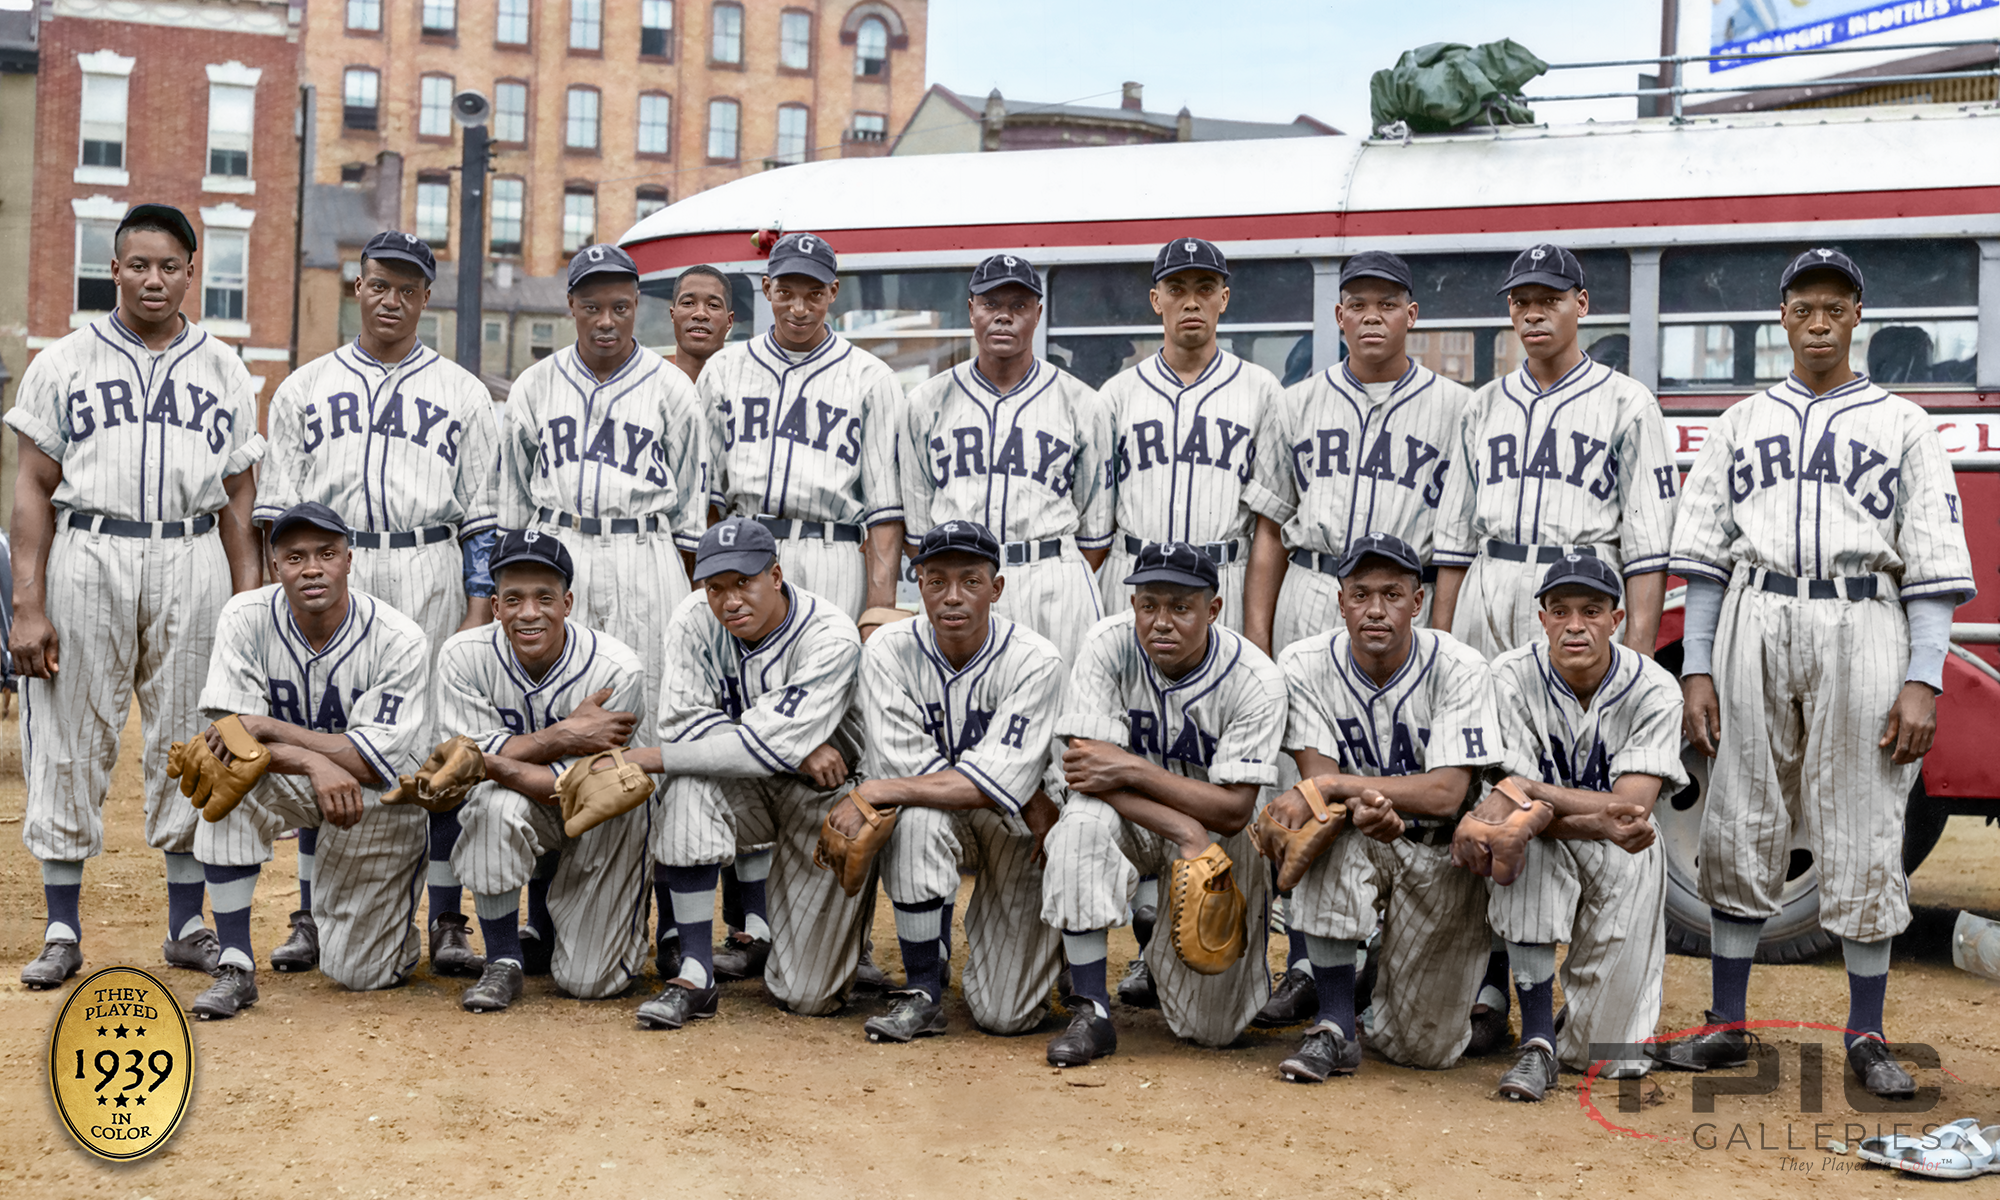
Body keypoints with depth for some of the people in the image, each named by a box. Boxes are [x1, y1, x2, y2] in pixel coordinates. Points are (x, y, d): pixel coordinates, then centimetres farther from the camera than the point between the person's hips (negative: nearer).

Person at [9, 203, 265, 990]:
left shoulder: (225, 372, 11)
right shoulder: (64, 363, 6)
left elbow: (238, 502, 12)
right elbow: (33, 488, 2)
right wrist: (27, 607, -7)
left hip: (193, 565, 1)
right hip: (87, 557, -1)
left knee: (191, 746, 5)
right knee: (70, 744, 0)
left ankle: (187, 926, 16)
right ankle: (61, 931, 10)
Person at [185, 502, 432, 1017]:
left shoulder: (400, 641, -22)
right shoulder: (247, 618, -16)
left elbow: (373, 762, -25)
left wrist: (267, 728, -30)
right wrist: (314, 761, -38)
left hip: (380, 800, -2)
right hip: (288, 781, 2)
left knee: (356, 973, -4)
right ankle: (236, 967, -27)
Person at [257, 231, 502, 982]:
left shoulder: (461, 393, 9)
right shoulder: (304, 388, 13)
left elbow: (483, 513, 5)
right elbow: (278, 506, 11)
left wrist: (479, 609, -4)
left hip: (429, 577, -1)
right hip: (327, 575, 2)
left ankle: (446, 922, 4)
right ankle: (312, 918, 13)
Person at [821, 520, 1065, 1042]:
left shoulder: (1034, 661, -18)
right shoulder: (889, 649, -11)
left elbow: (999, 780, -27)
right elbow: (902, 762, -18)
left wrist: (876, 793, -29)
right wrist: (1029, 800, -22)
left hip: (1016, 829, -1)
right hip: (936, 824, 2)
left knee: (1004, 1015, -10)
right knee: (916, 816, -37)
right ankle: (923, 994, -20)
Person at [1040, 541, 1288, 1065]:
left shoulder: (1255, 680, -19)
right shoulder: (1109, 646, -17)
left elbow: (1232, 810, -21)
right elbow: (1084, 769, -22)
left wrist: (1133, 770, -29)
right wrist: (1183, 831, -32)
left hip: (1218, 836, 0)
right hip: (1129, 821, 0)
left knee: (1210, 1026, -6)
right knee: (1083, 822, -37)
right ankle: (1092, 1013, -26)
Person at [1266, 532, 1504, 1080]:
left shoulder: (1459, 670, -17)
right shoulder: (1305, 665, -11)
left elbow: (1445, 793, -26)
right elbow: (1319, 775, -18)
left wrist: (1333, 786, -35)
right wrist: (1365, 804, -42)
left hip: (1444, 852, -1)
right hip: (1361, 848, 1)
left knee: (1423, 1046, -5)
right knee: (1330, 833, -37)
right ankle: (1336, 1030, -24)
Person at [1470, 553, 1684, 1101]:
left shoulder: (1654, 690, -15)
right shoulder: (1511, 678, -16)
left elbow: (1633, 809, -25)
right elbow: (1518, 802, -24)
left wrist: (1537, 793, -33)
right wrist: (1601, 819, -39)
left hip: (1623, 858, 0)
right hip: (1539, 852, 0)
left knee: (1618, 1059, -10)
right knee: (1526, 835, -39)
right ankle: (1538, 1041, -28)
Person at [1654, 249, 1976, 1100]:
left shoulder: (1903, 425, 10)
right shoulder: (1741, 423, 16)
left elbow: (1935, 562, 3)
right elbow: (1703, 553, 11)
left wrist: (1923, 680, -8)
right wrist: (1697, 670, 1)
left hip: (1861, 628, -2)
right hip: (1754, 624, 2)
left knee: (1864, 837, -2)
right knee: (1740, 828, 3)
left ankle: (1866, 1036, 8)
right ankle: (1727, 1025, 11)